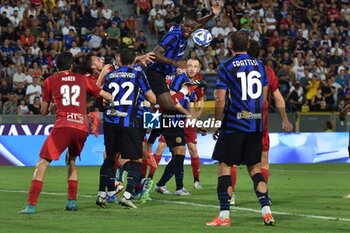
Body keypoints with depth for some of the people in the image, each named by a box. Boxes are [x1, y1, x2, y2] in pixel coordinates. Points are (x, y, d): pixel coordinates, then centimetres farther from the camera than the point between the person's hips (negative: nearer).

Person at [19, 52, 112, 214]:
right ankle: (72, 201, 19)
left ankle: (31, 205, -15)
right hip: (83, 127, 3)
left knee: (42, 164, -2)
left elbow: (44, 111, 21)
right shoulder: (82, 80, 20)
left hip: (63, 125, -3)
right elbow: (108, 97, 26)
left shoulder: (50, 81, 14)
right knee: (71, 161, 27)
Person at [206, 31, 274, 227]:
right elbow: (264, 98, 12)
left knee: (225, 166, 2)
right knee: (255, 167, 13)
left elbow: (220, 101, -10)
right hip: (256, 125, 5)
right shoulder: (259, 65, 8)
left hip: (234, 123, -5)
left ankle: (224, 215, -3)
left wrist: (217, 123, 1)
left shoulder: (226, 67, -7)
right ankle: (266, 211, 3)